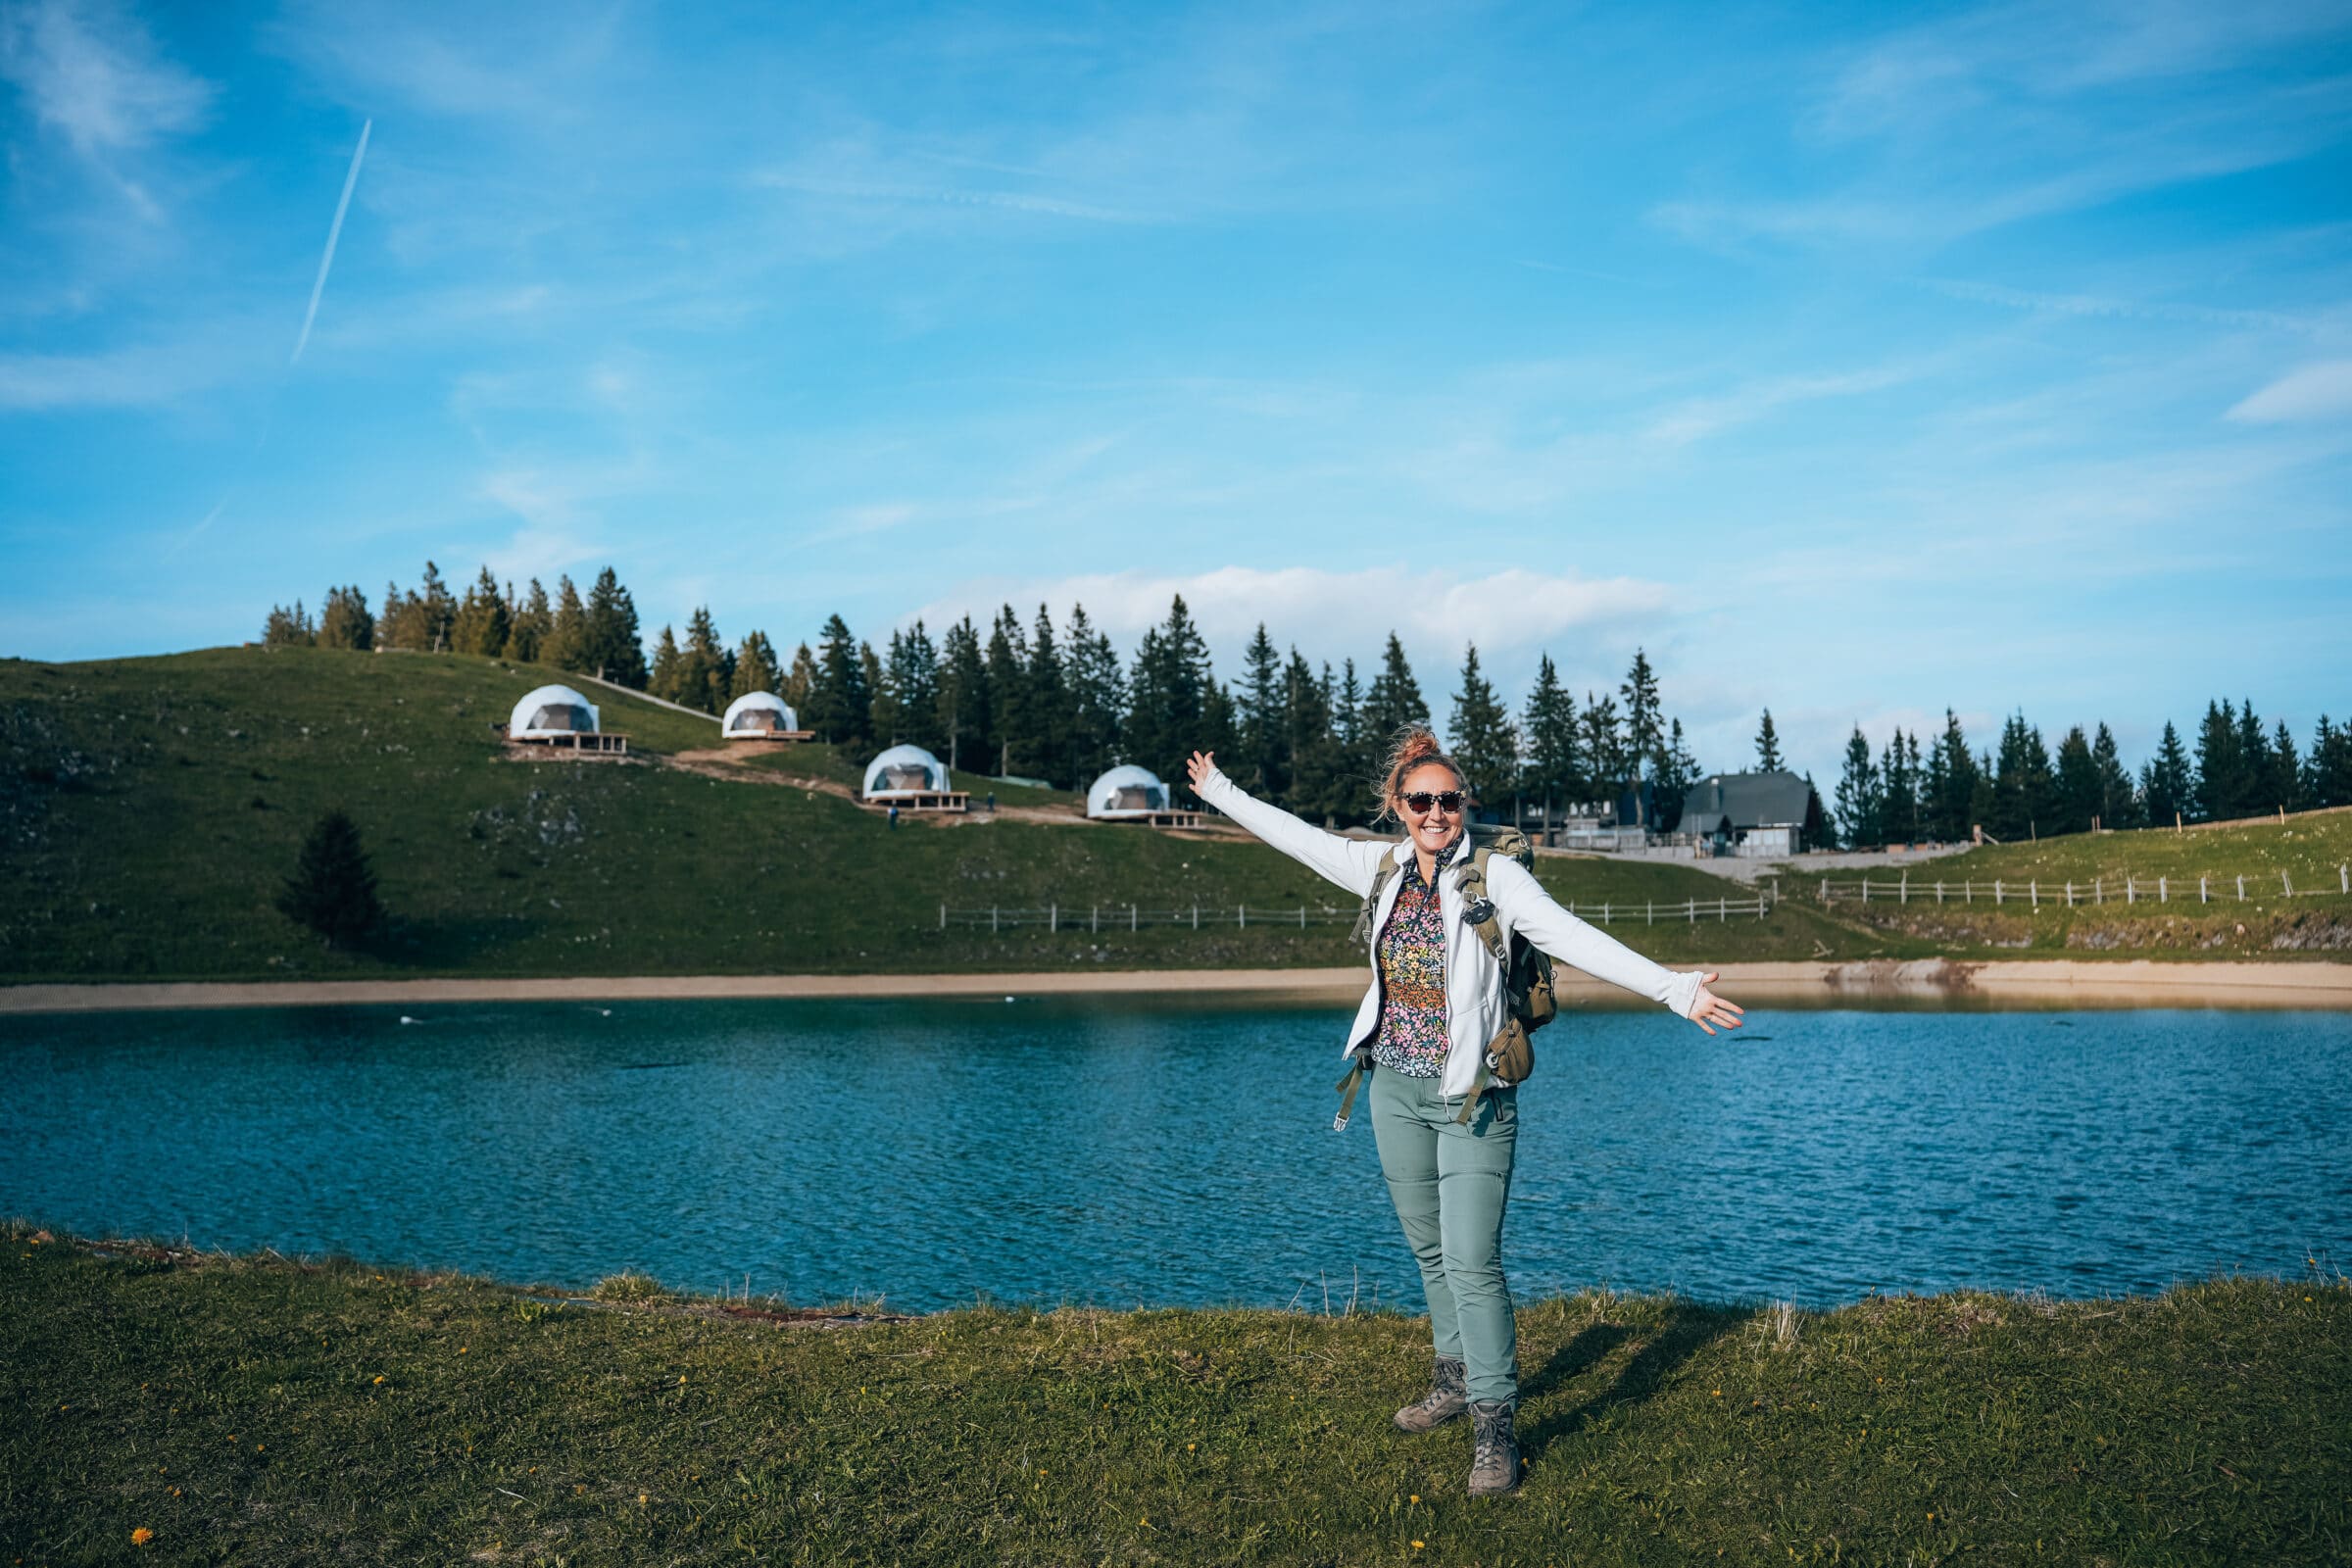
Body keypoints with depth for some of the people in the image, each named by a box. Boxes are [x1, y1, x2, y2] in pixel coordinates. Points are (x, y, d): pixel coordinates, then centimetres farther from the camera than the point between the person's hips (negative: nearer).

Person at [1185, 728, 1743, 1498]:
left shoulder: (1496, 876, -11)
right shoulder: (1383, 868, 4)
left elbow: (1575, 938, -20)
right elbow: (1295, 834, 17)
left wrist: (1673, 988, -30)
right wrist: (1220, 792, 27)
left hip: (1470, 1094, -5)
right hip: (1397, 1087, 5)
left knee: (1471, 1260, -10)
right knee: (1430, 1248, 16)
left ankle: (1494, 1428, -3)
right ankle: (1458, 1380, 33)